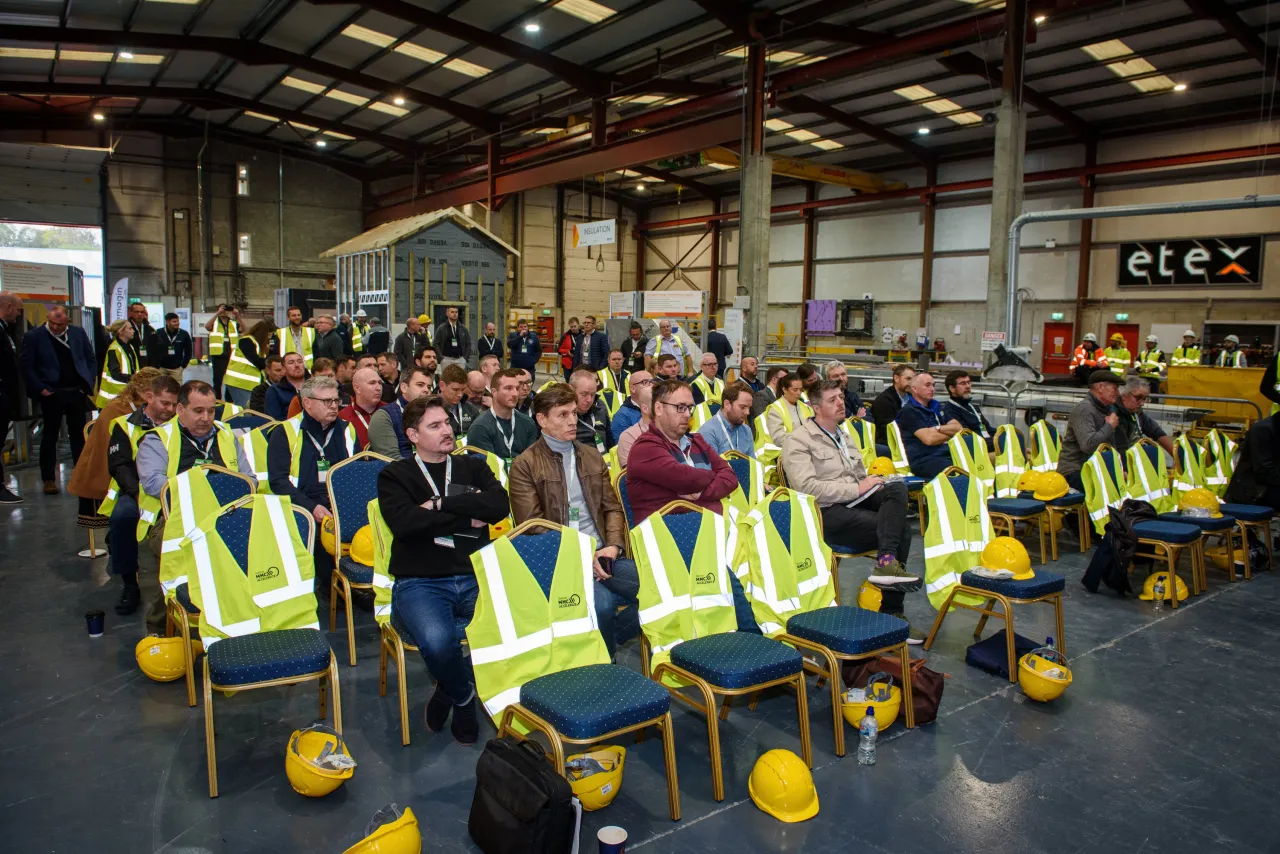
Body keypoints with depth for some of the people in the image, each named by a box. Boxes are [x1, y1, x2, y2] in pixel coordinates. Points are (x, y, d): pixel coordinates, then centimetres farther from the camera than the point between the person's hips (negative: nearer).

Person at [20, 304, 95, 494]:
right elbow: (25, 365, -5)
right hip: (51, 394, -3)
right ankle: (49, 479, 13)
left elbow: (90, 360, 10)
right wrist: (40, 389, -10)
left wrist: (88, 384, 1)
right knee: (50, 436, 6)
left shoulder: (78, 333, 4)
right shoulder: (34, 336, -6)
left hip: (77, 393, 3)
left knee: (79, 435, 9)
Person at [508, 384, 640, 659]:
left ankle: (611, 636, 7)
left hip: (601, 555, 5)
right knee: (602, 603, -32)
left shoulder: (592, 456, 19)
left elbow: (612, 507, 17)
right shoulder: (525, 466, 1)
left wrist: (613, 545, -4)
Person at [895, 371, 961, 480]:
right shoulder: (909, 411, -2)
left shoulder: (935, 406, 23)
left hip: (945, 454, 8)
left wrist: (938, 429, -7)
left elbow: (959, 428, 12)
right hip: (923, 460, -8)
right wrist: (951, 433, 5)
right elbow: (929, 439, -13)